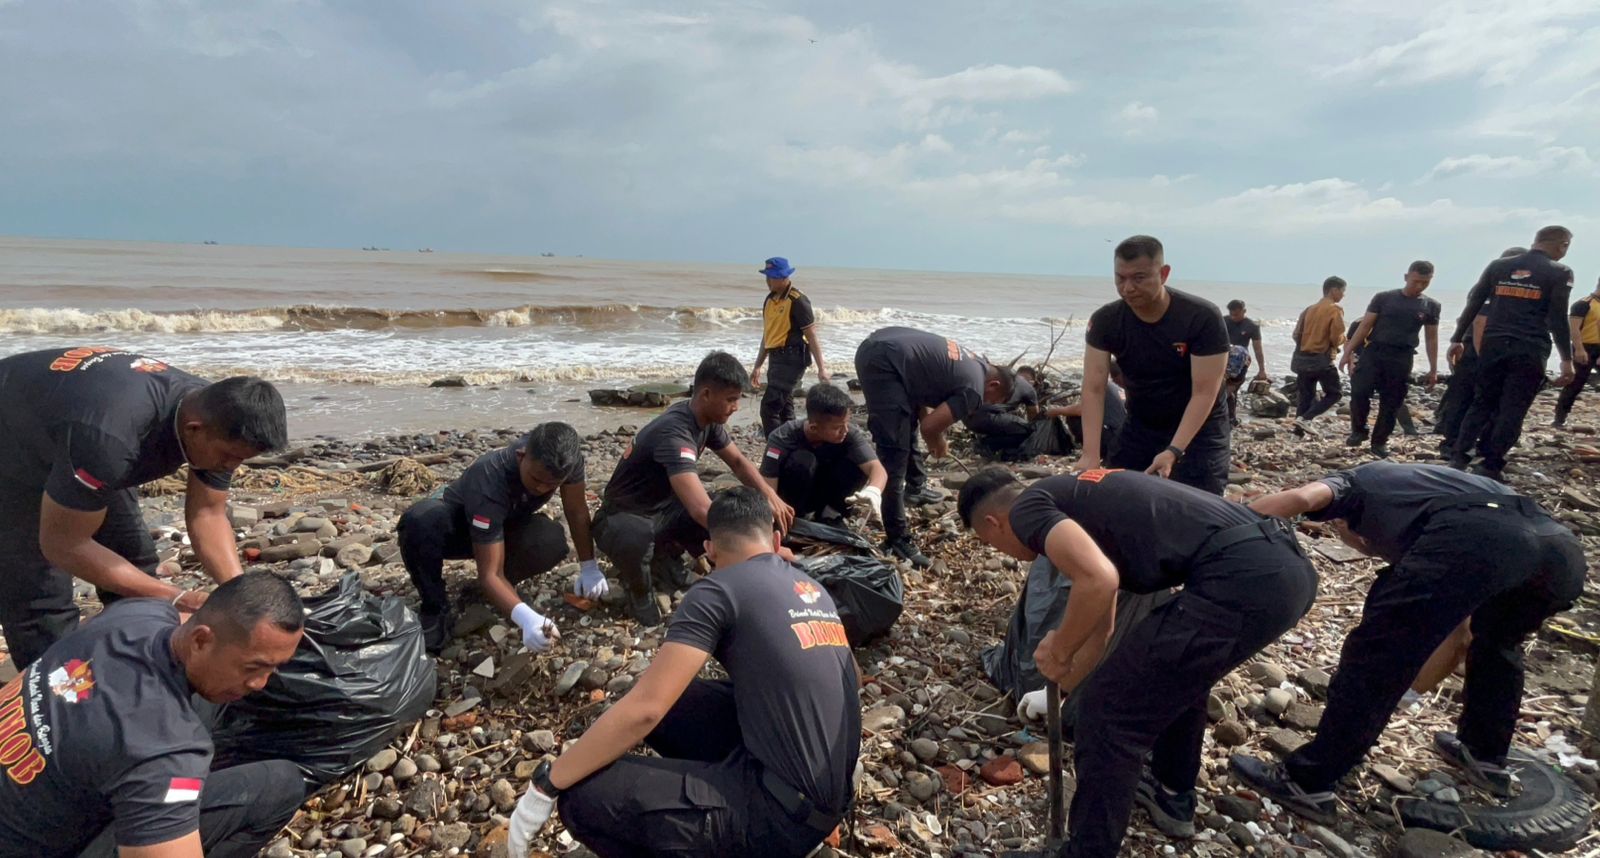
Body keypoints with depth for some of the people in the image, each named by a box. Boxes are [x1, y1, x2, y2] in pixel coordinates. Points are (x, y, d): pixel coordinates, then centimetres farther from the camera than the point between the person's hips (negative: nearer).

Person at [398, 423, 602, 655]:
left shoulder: (564, 456, -30)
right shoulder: (490, 482, -41)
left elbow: (577, 511, -12)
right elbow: (490, 573, -41)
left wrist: (589, 568, -14)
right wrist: (526, 618, -57)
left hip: (507, 524, 4)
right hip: (456, 519, -3)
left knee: (552, 543, -31)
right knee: (419, 522, -39)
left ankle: (499, 591, 1)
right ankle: (435, 609, -15)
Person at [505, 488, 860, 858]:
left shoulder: (719, 590, -11)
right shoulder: (814, 589, 12)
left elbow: (643, 709, -16)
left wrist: (545, 785, -7)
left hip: (788, 811, -8)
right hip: (828, 787, 8)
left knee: (583, 797, -11)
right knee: (667, 701, 15)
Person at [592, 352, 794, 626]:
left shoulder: (707, 419, -8)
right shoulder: (674, 433, -35)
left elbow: (738, 462, 7)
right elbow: (701, 510, -46)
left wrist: (771, 496, -13)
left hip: (665, 508, 8)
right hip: (624, 518, -8)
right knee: (636, 539, -43)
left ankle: (665, 559, 11)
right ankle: (639, 591, -6)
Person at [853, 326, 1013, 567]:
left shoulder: (971, 363, 24)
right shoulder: (973, 388, -3)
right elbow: (930, 427, -7)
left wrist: (935, 442, 23)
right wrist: (939, 445, 17)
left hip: (874, 345, 11)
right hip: (884, 361, -11)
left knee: (907, 422, 29)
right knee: (895, 453, -9)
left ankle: (915, 486, 47)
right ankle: (897, 539, -6)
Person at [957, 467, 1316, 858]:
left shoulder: (1029, 509, 2)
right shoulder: (1078, 500, 30)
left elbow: (1098, 581, -18)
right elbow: (1100, 621, 41)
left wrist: (1059, 651, 1)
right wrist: (1062, 687, 54)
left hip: (1243, 579, -10)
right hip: (1288, 565, 10)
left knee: (1109, 711, 3)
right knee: (1176, 666, 34)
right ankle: (1173, 797, 50)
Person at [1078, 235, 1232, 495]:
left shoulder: (1203, 318, -22)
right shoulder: (1105, 321, -14)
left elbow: (1204, 393, -24)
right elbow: (1093, 390, -19)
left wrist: (1173, 451, -35)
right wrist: (1091, 455, -30)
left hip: (1200, 431, -3)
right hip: (1139, 428, 4)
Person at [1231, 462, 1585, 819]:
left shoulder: (1351, 483, 29)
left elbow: (1301, 497, 2)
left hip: (1474, 539, -7)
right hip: (1561, 546, 7)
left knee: (1374, 655, 2)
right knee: (1497, 641, 36)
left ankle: (1306, 782, 8)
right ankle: (1485, 755, 47)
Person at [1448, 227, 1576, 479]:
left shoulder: (1498, 266, 8)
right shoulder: (1560, 272, -2)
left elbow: (1473, 304, 8)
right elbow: (1558, 319, -6)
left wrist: (1457, 339, 15)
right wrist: (1566, 359, -2)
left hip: (1493, 344, 3)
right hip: (1530, 350, -3)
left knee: (1482, 403, 12)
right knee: (1512, 411, 3)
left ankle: (1458, 459, 4)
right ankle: (1490, 468, 1)